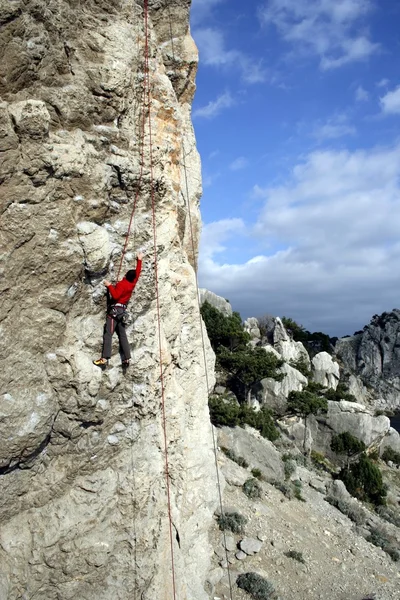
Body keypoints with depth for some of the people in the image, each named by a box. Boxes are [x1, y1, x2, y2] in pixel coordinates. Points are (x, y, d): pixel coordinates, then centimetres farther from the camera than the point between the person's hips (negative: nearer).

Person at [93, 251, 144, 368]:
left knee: (108, 334, -13)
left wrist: (109, 285, -13)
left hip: (115, 310, -8)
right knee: (122, 336, 7)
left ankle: (104, 359, -21)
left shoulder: (122, 283, -9)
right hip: (122, 311, 8)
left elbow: (115, 296, -21)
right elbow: (138, 273, 26)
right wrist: (139, 260, 34)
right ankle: (127, 359, 1)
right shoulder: (132, 283, 11)